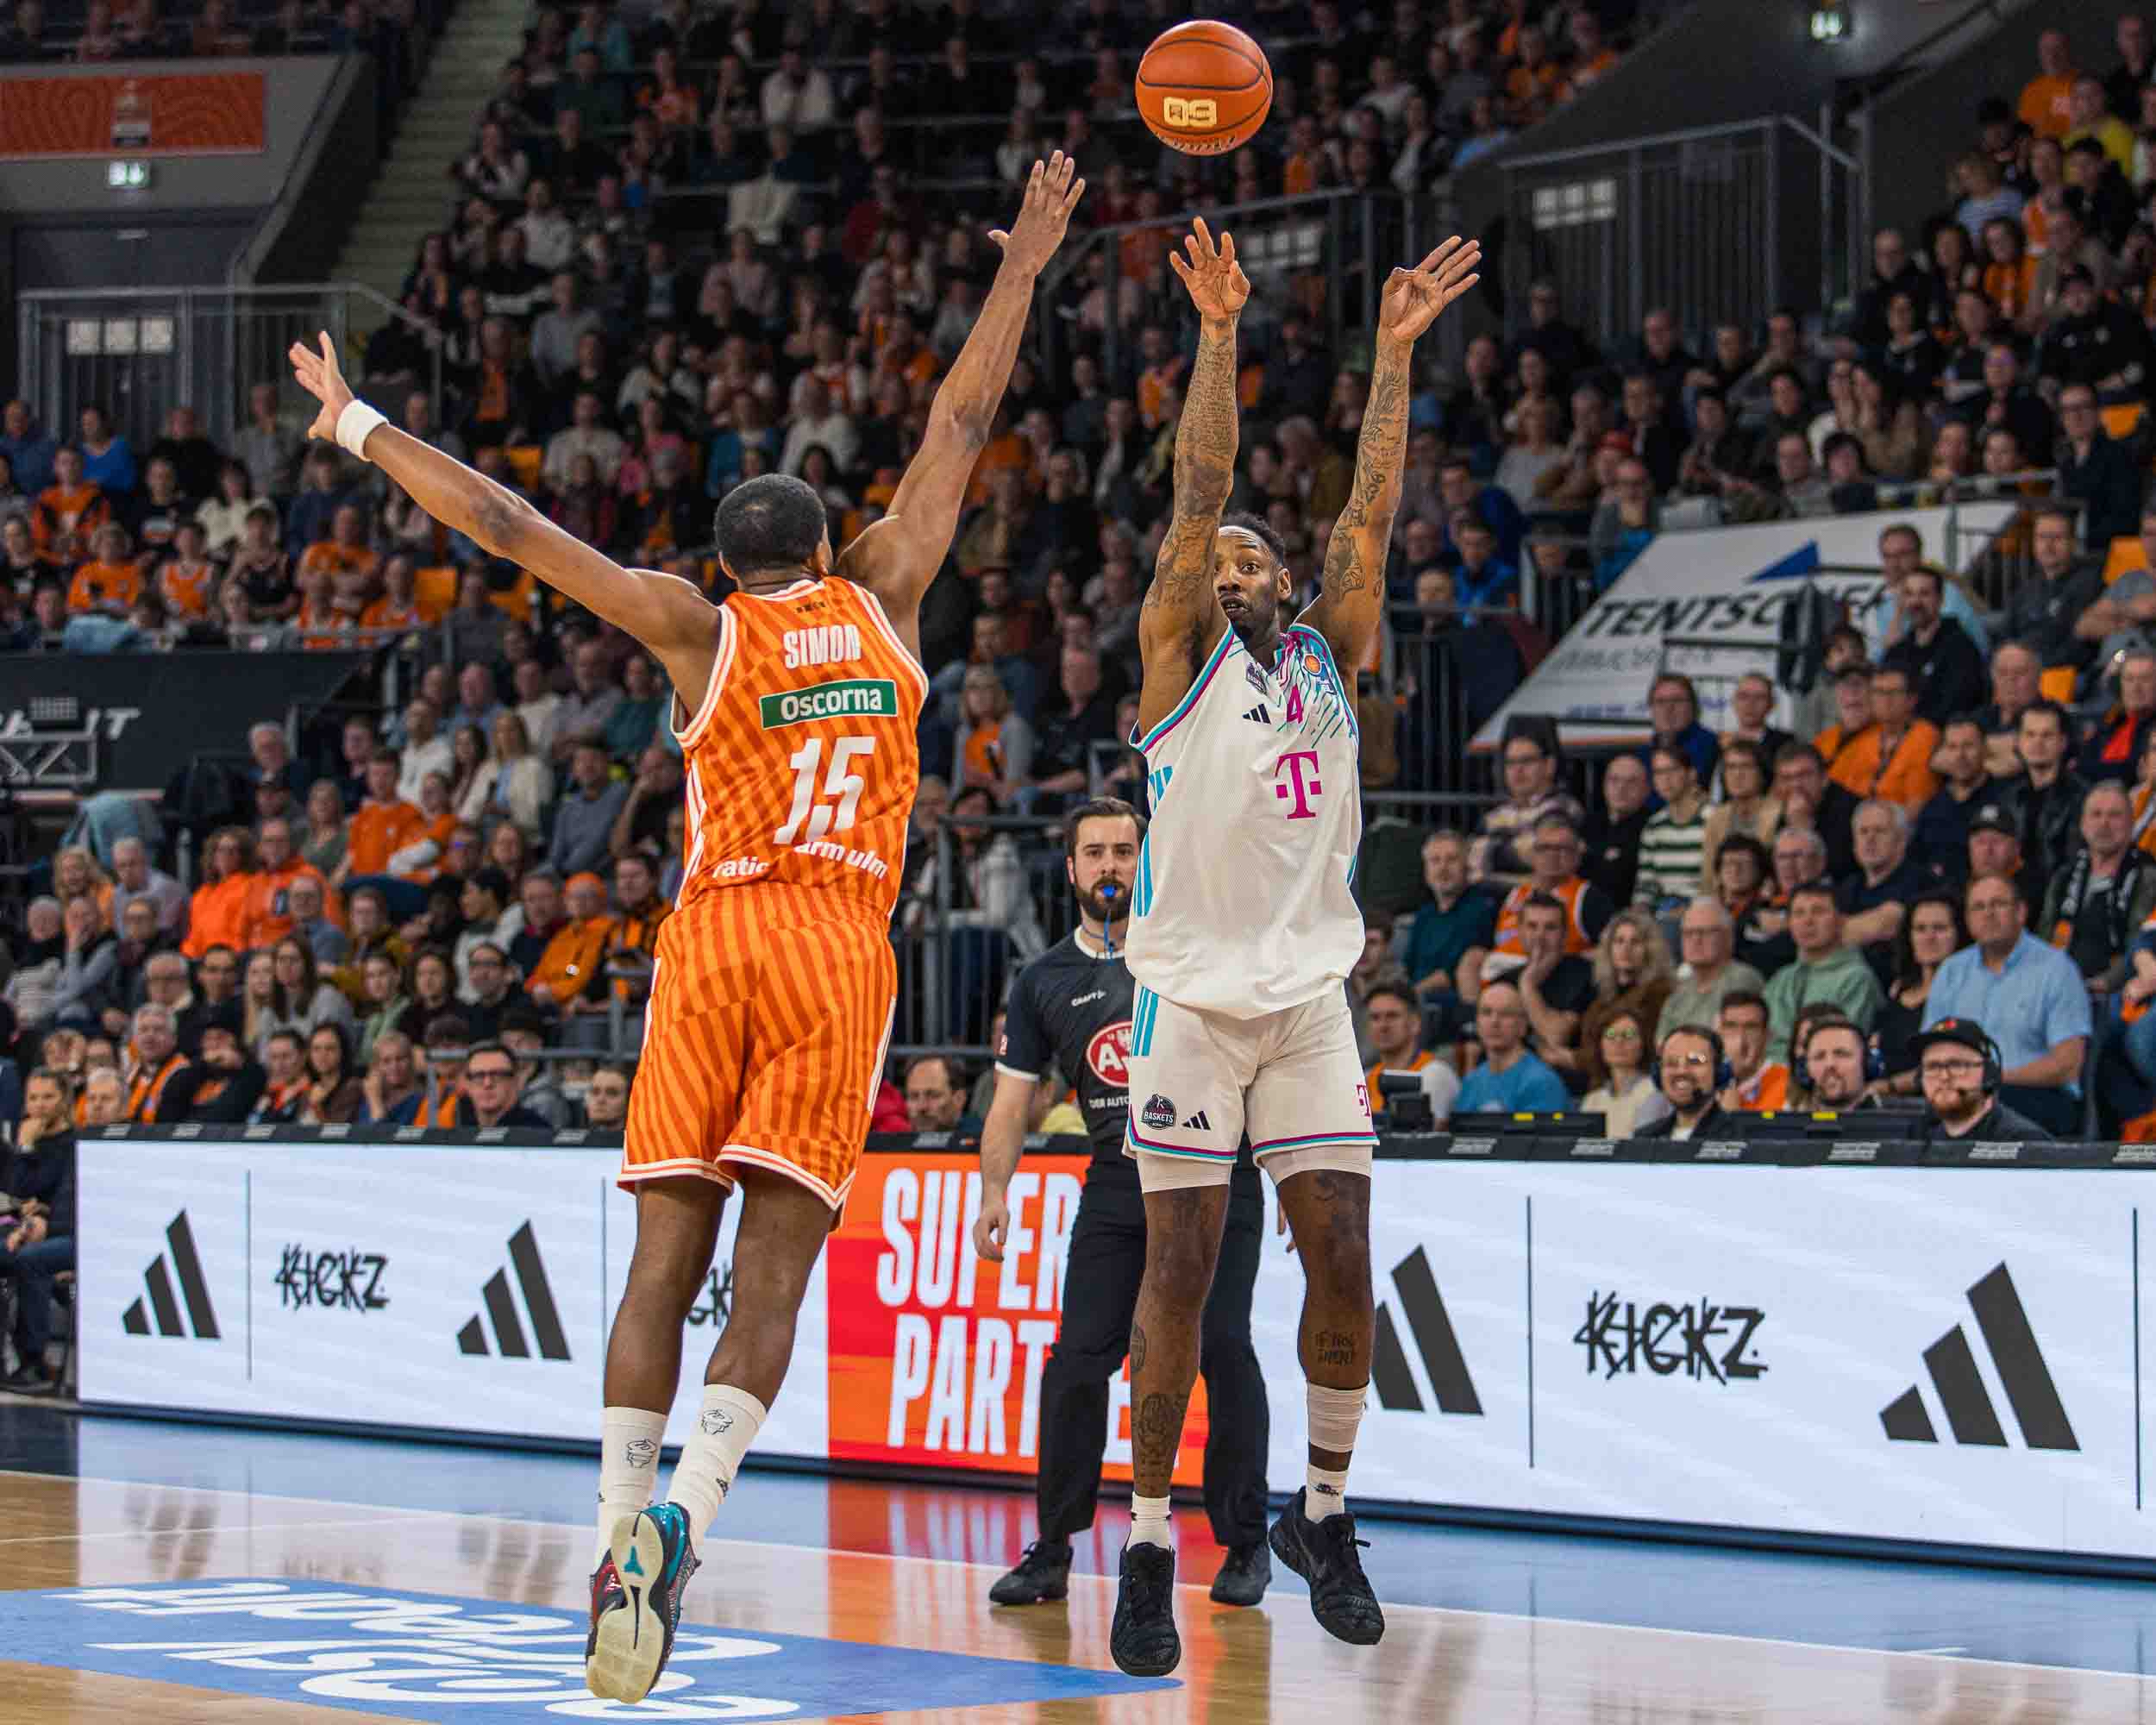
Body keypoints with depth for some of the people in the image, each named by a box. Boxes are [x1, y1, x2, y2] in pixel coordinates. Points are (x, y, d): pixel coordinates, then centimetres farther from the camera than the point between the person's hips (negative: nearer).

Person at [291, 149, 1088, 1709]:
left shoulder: (701, 630, 7)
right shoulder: (882, 601, 11)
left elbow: (509, 527, 5)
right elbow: (962, 428, 20)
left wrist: (360, 427, 12)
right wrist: (1026, 266, 28)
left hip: (712, 939, 0)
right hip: (841, 947, 0)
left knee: (666, 1259, 4)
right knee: (774, 1269, -7)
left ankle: (619, 1534, -2)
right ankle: (681, 1518, -26)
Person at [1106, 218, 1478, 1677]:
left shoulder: (1326, 656, 14)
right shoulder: (1184, 655, 3)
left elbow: (1372, 510, 6)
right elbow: (1199, 492, -8)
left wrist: (1398, 353, 1)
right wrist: (1218, 335, -15)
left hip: (1311, 996, 4)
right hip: (1196, 994, -4)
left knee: (1344, 1259, 0)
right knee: (1183, 1265, -4)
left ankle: (1324, 1513, 15)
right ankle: (1152, 1546, 2)